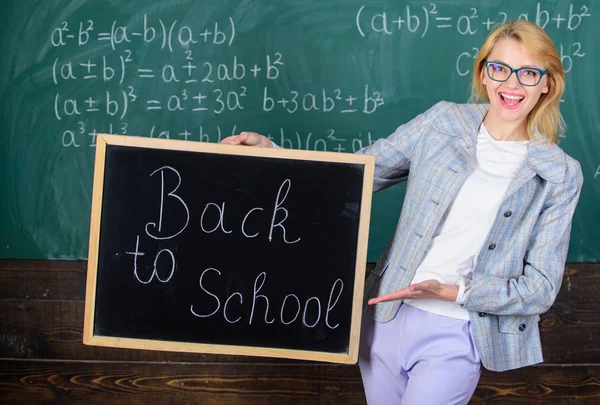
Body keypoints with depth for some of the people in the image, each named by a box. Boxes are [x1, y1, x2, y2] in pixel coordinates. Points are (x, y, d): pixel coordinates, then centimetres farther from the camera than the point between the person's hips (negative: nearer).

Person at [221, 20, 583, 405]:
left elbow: (540, 286, -6)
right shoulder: (443, 121, 0)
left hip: (454, 335, -2)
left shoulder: (561, 175, -5)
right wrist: (271, 151, -10)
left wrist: (451, 291, -20)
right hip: (387, 315, 3)